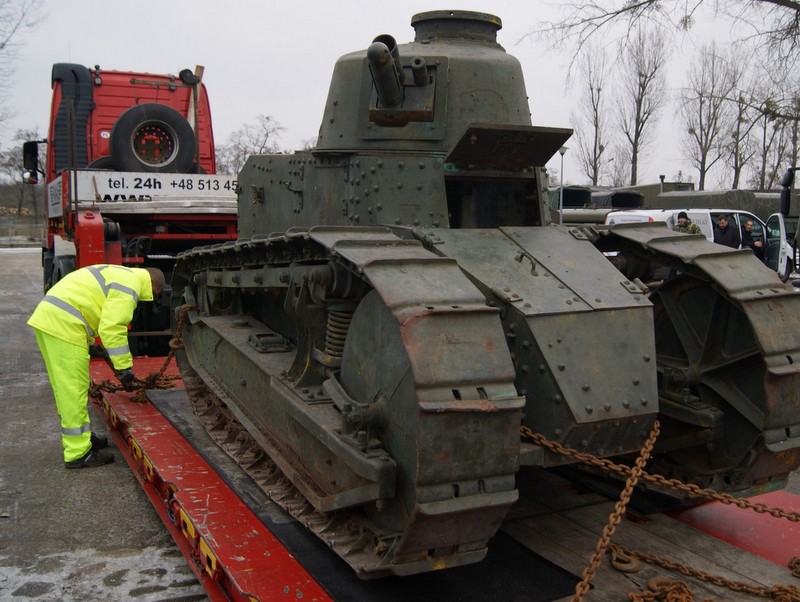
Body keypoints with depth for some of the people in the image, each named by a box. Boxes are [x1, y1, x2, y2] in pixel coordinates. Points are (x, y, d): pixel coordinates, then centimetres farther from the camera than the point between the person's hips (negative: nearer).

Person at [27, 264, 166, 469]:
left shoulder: (121, 276, 23)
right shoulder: (130, 284, -9)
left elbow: (108, 323, 26)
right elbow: (112, 329, -17)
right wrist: (124, 368, -11)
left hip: (48, 317, 11)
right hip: (63, 324, -11)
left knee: (67, 388, 19)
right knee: (73, 390, -5)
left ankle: (80, 437, 32)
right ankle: (78, 453, 2)